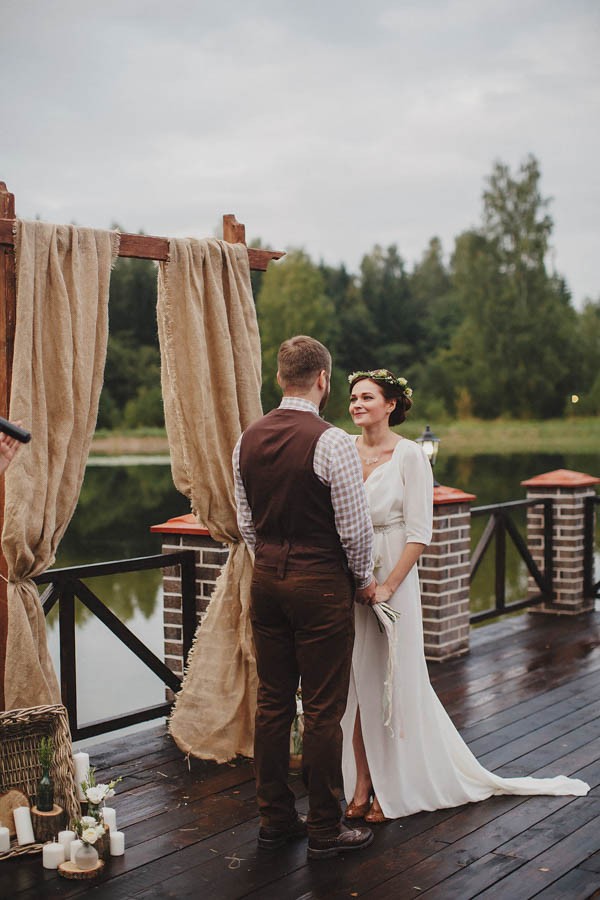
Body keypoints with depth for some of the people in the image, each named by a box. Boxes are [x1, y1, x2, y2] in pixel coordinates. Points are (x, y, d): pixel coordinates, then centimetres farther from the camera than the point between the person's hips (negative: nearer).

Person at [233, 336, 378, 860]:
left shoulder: (248, 440, 4)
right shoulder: (331, 442, -16)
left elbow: (245, 522, 11)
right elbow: (355, 526, -14)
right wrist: (363, 577, 3)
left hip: (266, 579, 7)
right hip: (320, 583, -6)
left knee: (273, 700, 13)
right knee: (323, 709, 2)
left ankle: (275, 818, 25)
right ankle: (324, 831, 13)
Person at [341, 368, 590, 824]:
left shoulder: (408, 454, -7)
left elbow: (419, 533, -10)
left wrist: (387, 586, -17)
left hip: (392, 579, -4)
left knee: (390, 683, 4)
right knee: (353, 682, 8)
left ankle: (392, 787, 17)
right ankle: (361, 782, 21)